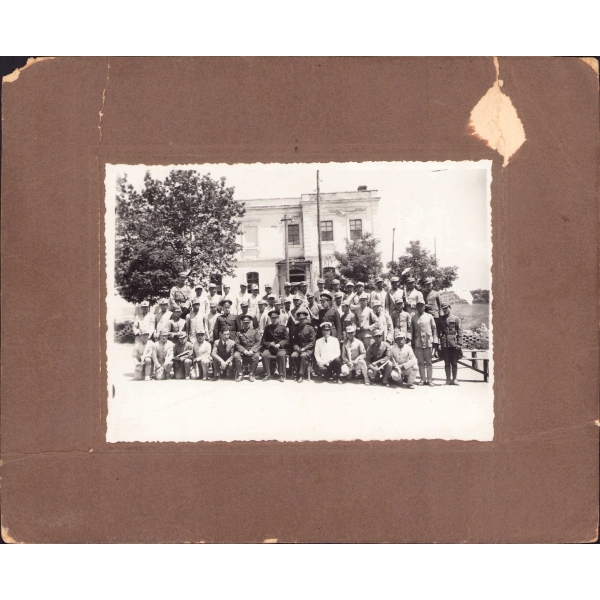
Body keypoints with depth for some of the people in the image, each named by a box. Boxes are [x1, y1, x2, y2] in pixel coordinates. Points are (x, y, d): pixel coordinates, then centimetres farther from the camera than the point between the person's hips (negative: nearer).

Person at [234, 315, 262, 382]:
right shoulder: (239, 332, 13)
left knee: (256, 356, -34)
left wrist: (252, 350, -14)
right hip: (242, 350, 1)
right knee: (236, 355, -30)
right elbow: (237, 344, 4)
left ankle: (251, 375, -22)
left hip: (253, 350, -1)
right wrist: (244, 350, -14)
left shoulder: (255, 331, 12)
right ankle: (240, 374, -19)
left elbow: (258, 342, 2)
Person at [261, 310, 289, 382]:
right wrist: (270, 344, -9)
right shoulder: (268, 328, 15)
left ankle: (282, 375, -23)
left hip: (281, 347, -2)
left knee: (281, 355, -35)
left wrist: (279, 344, -13)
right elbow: (264, 339, 12)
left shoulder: (283, 327, 9)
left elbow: (287, 339, 3)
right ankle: (267, 375, -19)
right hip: (269, 347, 2)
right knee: (264, 355, -29)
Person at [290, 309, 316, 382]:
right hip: (299, 349, 4)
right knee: (293, 356, -27)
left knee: (303, 356, -35)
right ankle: (296, 372, -14)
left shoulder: (310, 328, -1)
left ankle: (301, 375, -27)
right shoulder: (296, 329, 12)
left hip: (308, 349, -4)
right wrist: (297, 348, -9)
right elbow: (294, 341, 13)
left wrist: (304, 348, -16)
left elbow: (312, 342, -6)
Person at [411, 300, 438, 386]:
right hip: (417, 343, 1)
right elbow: (412, 330, 10)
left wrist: (434, 341, -2)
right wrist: (412, 342, 6)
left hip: (428, 342, -1)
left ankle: (430, 380, 6)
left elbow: (434, 329, 5)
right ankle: (423, 379, 11)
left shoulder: (429, 316, 4)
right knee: (420, 362, 5)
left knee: (429, 362, 2)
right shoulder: (414, 317, 8)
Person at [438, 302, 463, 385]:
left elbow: (460, 332, 2)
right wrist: (439, 343, 0)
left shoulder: (456, 318, 5)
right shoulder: (440, 319, 11)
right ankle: (448, 379, 9)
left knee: (454, 362, 3)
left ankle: (454, 379, 10)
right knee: (447, 363, 3)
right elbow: (438, 331, 9)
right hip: (444, 343, 1)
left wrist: (459, 344, -6)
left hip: (454, 343, -1)